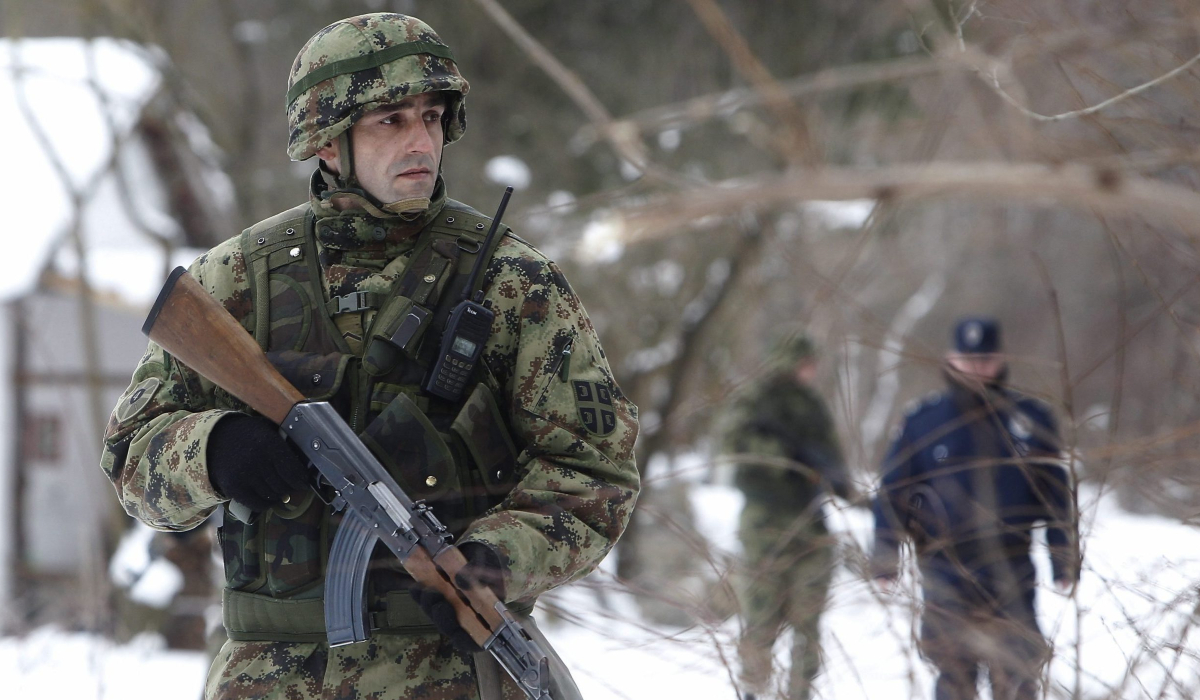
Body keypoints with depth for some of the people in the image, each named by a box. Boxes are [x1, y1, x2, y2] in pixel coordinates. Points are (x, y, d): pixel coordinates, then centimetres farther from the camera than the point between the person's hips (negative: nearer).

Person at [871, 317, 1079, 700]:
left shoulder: (1031, 418, 5)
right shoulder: (921, 421, 2)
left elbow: (1055, 493, 12)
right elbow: (893, 490, 7)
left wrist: (1064, 558, 11)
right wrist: (884, 556, 3)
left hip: (1012, 575, 0)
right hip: (947, 577, 0)